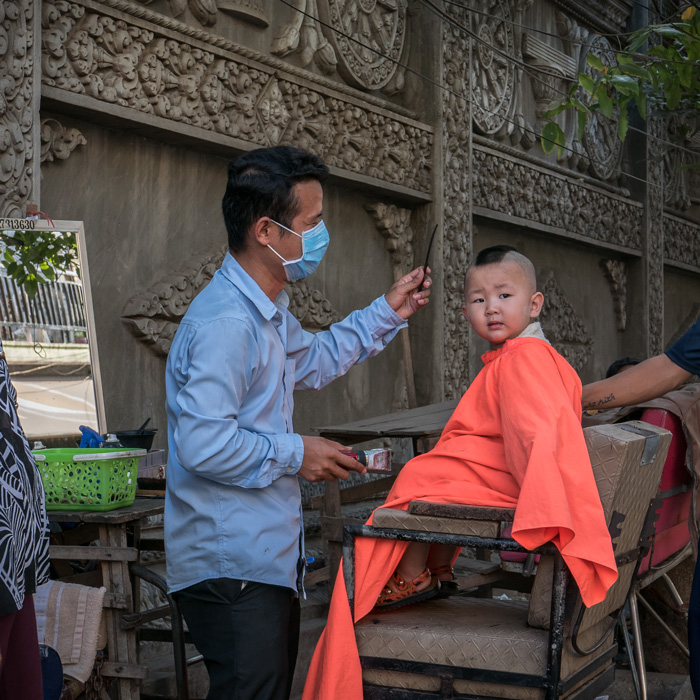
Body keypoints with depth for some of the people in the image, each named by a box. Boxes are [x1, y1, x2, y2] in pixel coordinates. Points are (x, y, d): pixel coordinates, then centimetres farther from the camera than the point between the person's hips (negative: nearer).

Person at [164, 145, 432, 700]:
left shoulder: (266, 311, 13)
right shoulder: (226, 321, -23)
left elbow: (314, 362, 32)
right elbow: (202, 445, -29)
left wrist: (387, 314, 25)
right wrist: (296, 453, -17)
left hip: (268, 556, 11)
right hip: (232, 565, -11)